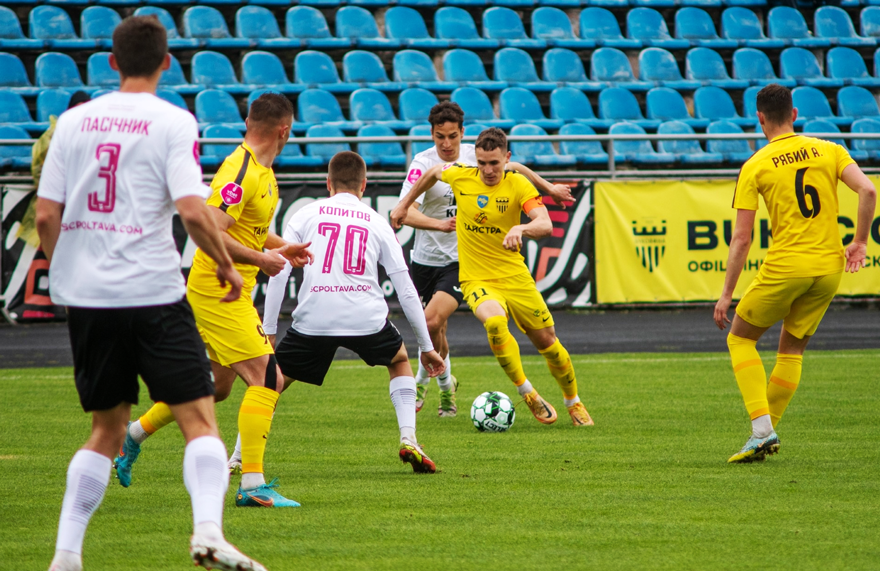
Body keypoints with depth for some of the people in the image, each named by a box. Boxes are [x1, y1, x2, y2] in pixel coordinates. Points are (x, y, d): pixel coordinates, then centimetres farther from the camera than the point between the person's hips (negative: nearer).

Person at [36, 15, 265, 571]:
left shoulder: (74, 120, 8)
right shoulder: (173, 122, -4)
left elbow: (46, 216, 6)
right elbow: (192, 210, -15)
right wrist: (226, 264, 1)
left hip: (85, 295, 5)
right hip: (152, 291, -5)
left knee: (106, 429, 16)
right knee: (200, 418, -1)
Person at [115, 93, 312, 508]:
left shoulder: (262, 171, 13)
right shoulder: (240, 172, -20)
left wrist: (280, 248, 14)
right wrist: (259, 259, -23)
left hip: (232, 293, 10)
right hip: (217, 291, -10)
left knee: (218, 384, 20)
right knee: (265, 377, -15)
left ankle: (134, 434, 35)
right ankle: (252, 484, -18)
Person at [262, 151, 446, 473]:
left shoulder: (306, 214, 15)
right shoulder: (377, 223, 17)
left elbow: (278, 273, 6)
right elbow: (406, 289, 15)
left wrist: (268, 331, 8)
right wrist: (426, 346, 21)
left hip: (313, 319, -1)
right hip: (367, 319, 1)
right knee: (399, 361, 30)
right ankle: (408, 440, 14)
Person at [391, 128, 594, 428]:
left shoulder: (518, 184, -11)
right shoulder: (460, 176, -6)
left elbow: (545, 224, -25)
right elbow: (433, 172, 18)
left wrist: (521, 229, -46)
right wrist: (404, 205, 23)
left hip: (515, 276, 1)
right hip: (477, 279, -1)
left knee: (548, 343, 6)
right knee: (495, 322, -32)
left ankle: (574, 403, 32)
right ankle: (528, 394, -19)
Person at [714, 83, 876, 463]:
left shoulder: (755, 167, -2)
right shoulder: (828, 151, 6)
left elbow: (741, 239, -5)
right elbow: (867, 190, -8)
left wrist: (727, 294, 0)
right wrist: (859, 241, 4)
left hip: (785, 268, -4)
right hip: (829, 267, 4)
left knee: (740, 338, 13)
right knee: (792, 349, 20)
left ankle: (762, 428, -2)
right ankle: (768, 433, 17)